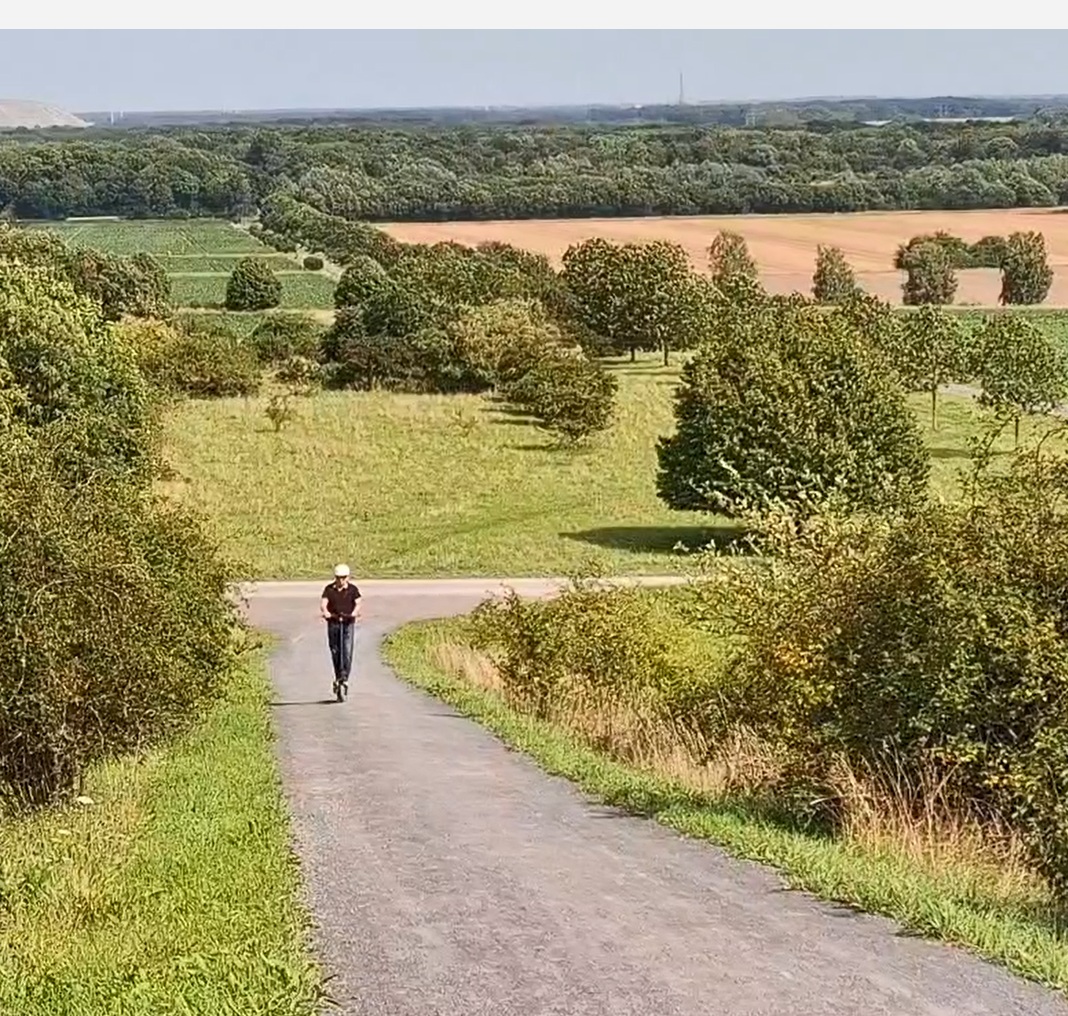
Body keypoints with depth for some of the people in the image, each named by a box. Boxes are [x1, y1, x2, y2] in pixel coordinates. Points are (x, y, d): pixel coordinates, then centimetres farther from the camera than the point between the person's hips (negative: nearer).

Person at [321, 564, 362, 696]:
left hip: (348, 622, -1)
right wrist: (326, 612, -31)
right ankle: (338, 677, 19)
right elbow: (323, 604, -9)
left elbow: (357, 603, -10)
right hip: (333, 622, 1)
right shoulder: (329, 589, 1)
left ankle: (345, 676, -13)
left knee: (347, 650, -13)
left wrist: (354, 613, -32)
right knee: (335, 650, 5)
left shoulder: (352, 589, 0)